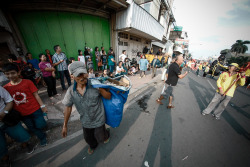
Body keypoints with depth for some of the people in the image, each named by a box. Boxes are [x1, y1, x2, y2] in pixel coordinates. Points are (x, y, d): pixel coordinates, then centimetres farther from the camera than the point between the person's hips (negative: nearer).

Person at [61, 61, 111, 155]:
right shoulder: (71, 91, -14)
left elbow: (109, 97, -19)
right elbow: (68, 108, -1)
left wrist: (101, 89, -38)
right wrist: (65, 126, 6)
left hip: (98, 119, -3)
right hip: (85, 121, 4)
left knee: (100, 138, 19)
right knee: (88, 138, 29)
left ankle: (106, 134, 58)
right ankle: (93, 146, 67)